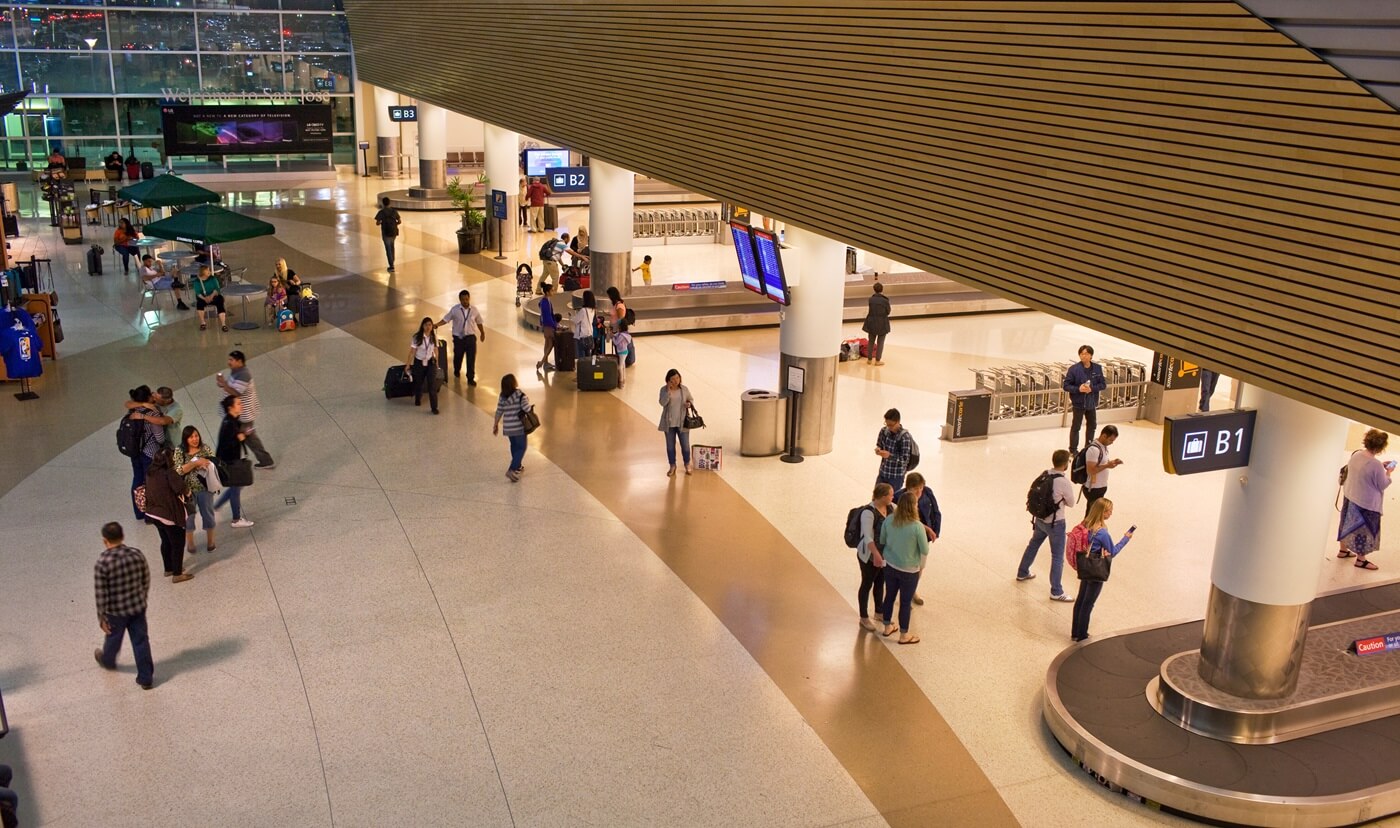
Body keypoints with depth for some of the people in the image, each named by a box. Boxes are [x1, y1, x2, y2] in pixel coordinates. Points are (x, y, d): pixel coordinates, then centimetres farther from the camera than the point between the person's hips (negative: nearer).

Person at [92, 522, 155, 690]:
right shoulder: (137, 554, -11)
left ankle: (107, 661, 55)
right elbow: (146, 581, 0)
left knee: (113, 639, 26)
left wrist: (101, 616, -5)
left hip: (115, 611, -2)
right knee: (141, 641, 12)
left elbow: (101, 594, -17)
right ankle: (146, 678, 19)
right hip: (138, 607, 2)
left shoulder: (103, 562, -23)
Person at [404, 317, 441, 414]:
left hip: (431, 363, 1)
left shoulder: (434, 338, -6)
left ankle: (434, 407, -3)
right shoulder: (416, 337, -15)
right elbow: (412, 352, -10)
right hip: (419, 363, -1)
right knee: (418, 383, 18)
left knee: (432, 385, -7)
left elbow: (435, 351, 5)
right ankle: (417, 399, 47)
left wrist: (436, 363, 12)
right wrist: (408, 364, -8)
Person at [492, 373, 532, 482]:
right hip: (519, 427, -6)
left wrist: (496, 424, 16)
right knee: (521, 448, 4)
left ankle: (518, 466, 40)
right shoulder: (520, 395, -16)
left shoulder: (503, 396, 0)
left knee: (514, 446, 24)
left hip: (508, 428, 6)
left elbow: (499, 411, 4)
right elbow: (527, 409, -18)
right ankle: (512, 470, -7)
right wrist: (527, 400, 3)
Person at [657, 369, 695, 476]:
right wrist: (668, 391, -27)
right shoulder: (664, 389, -9)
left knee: (685, 445, 6)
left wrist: (690, 404, -12)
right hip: (669, 423, -1)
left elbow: (691, 399, 10)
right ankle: (672, 466, 27)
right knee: (670, 445, 10)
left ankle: (687, 465, 27)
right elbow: (662, 402, -21)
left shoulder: (684, 389, -3)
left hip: (682, 422, 1)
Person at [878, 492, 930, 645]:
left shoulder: (888, 521, -11)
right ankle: (904, 636, 27)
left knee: (889, 596, 22)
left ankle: (887, 627, 40)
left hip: (890, 566, 5)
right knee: (905, 602, 12)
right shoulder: (917, 526, -25)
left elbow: (882, 541, 3)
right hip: (909, 570, -4)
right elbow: (924, 550, -15)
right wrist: (921, 567, 3)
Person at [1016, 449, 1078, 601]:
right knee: (1057, 557, 4)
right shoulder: (1064, 482, -24)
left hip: (1039, 519, 7)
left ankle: (1022, 573, 47)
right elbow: (1071, 503, -8)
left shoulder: (1044, 474, -6)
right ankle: (1056, 592, 11)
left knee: (1033, 545, 28)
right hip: (1055, 523, -7)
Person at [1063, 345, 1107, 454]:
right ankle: (1073, 449, 20)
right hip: (1078, 403, -4)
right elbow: (1066, 385, -11)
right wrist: (1078, 389, -26)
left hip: (1092, 403, 4)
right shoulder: (1074, 369, -15)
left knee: (1092, 425, 18)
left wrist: (1092, 388, -18)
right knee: (1075, 427, 6)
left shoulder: (1097, 368, -6)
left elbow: (1103, 384, -1)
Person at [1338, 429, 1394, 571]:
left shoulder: (1356, 454, -8)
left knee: (1348, 523, 23)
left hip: (1349, 496, 7)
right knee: (1364, 529, 10)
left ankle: (1343, 550, 41)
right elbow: (1382, 486, -15)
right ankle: (1361, 559, 25)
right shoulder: (1376, 464, -29)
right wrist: (1388, 473, 0)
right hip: (1366, 503, -7)